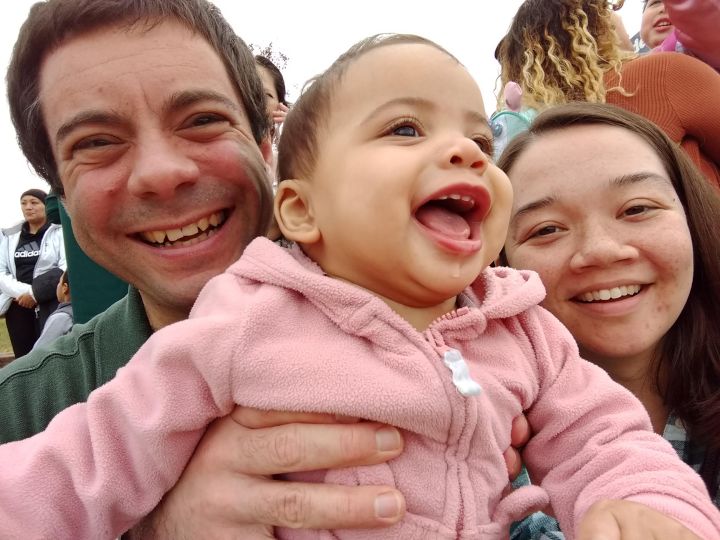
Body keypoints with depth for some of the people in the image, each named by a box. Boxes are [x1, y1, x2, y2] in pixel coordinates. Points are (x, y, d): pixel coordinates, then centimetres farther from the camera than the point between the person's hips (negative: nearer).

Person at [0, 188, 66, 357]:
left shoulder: (59, 232, 3)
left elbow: (66, 267, -9)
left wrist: (35, 294, -13)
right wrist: (22, 292, -11)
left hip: (49, 305, -4)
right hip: (18, 306, 4)